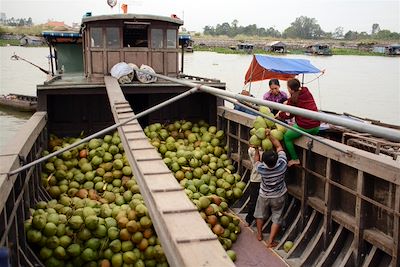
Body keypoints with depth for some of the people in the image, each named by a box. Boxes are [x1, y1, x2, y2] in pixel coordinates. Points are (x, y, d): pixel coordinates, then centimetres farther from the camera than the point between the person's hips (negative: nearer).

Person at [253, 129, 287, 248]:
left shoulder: (261, 169, -32)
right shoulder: (282, 164, -30)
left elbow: (256, 159, -7)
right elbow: (279, 146, -18)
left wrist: (256, 149, 4)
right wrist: (269, 135, -17)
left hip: (264, 196, 0)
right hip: (279, 197, 0)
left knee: (260, 214, 25)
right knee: (277, 218, 14)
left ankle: (259, 234, 40)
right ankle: (270, 241, 14)